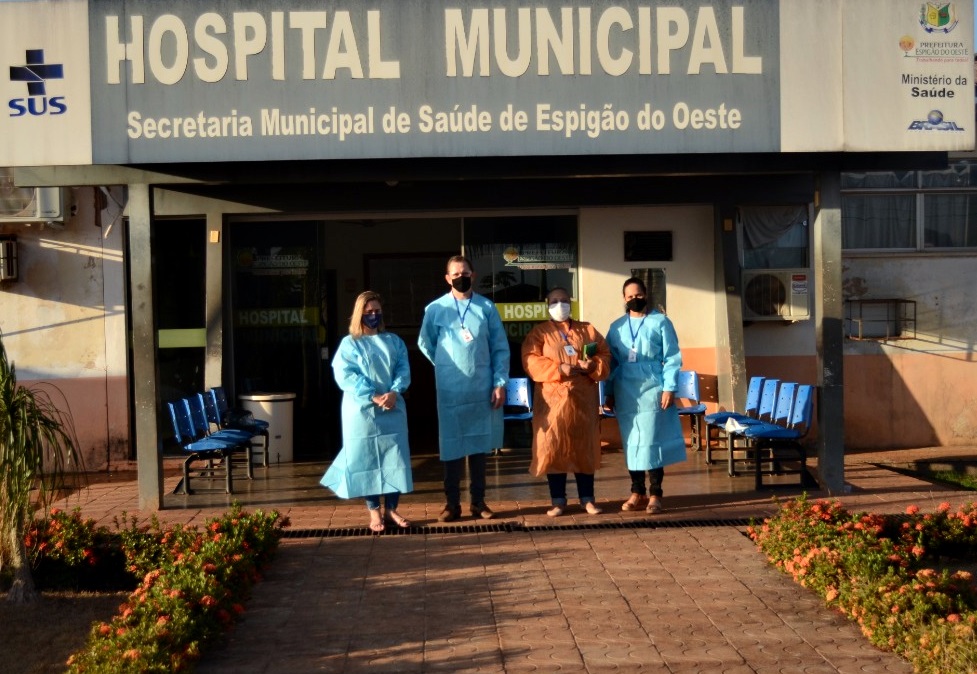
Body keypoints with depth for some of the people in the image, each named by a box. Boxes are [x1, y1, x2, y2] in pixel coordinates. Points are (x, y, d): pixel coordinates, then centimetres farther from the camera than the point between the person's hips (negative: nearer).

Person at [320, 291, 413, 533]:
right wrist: (373, 397, -19)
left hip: (392, 411, 3)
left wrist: (394, 392, -17)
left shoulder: (394, 341, 12)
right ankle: (374, 511, 11)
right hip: (362, 411, -3)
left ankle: (391, 509, 13)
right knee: (367, 460, 1)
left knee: (394, 459, 3)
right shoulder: (349, 343, 1)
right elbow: (345, 376, -11)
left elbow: (404, 370, 2)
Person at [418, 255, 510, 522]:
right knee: (452, 445, 3)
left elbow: (500, 348, 2)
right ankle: (452, 503, 12)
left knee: (479, 445, 9)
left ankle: (478, 500, 19)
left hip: (482, 389, 1)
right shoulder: (435, 309, 0)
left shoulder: (487, 307, 1)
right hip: (450, 390, -1)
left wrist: (500, 383, -3)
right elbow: (425, 344, 12)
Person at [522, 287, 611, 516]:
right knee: (553, 449, 0)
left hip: (583, 400, 2)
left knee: (585, 448, 6)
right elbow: (531, 362, -8)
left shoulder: (588, 330, 12)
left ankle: (587, 499, 16)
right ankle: (558, 500, 10)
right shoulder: (539, 333, 5)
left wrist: (593, 366, -14)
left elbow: (605, 356, 7)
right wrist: (559, 369, -19)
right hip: (552, 401, -2)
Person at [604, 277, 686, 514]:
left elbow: (672, 358, -2)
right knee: (631, 443, 6)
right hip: (626, 393, 3)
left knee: (652, 442, -3)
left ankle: (655, 495, 4)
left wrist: (669, 388, -10)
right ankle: (636, 492, 15)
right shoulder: (617, 327, 11)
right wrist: (609, 392, 7)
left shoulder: (660, 322, 1)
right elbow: (611, 361, 12)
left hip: (652, 391, -3)